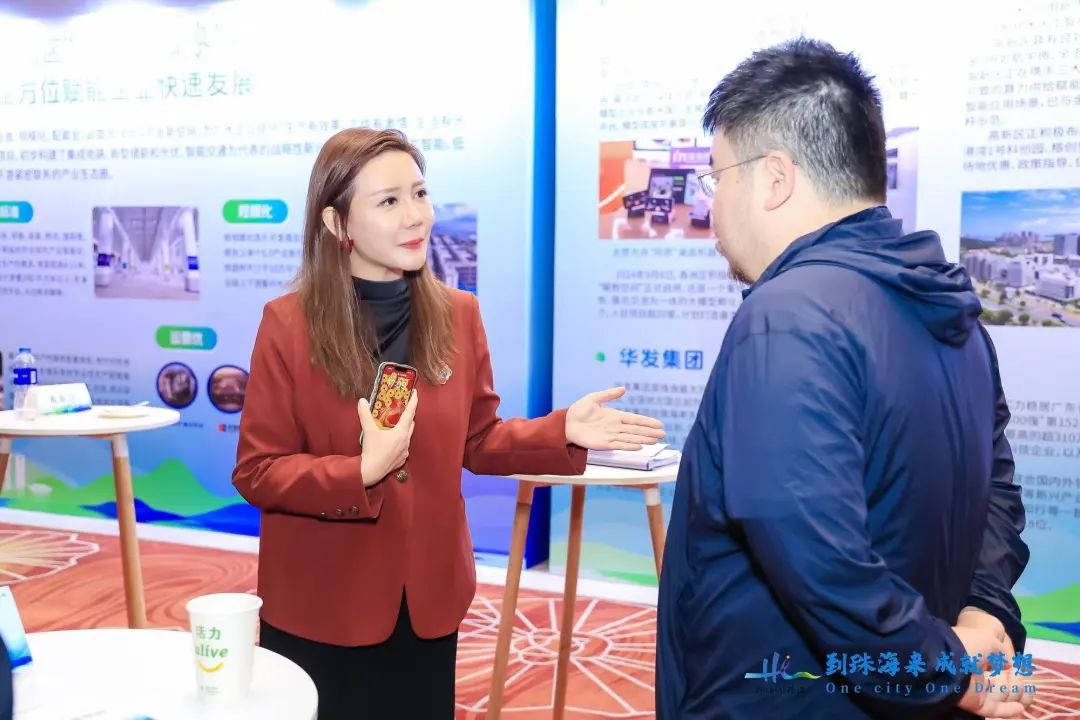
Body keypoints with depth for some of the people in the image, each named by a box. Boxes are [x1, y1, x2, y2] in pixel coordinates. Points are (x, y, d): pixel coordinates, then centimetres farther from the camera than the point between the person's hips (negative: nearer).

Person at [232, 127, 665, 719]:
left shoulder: (458, 314, -2)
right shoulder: (288, 324, -13)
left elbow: (477, 441, 5)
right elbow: (256, 472, -11)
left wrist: (562, 430, -11)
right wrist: (362, 471, -26)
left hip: (428, 599, 3)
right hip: (319, 609, -3)